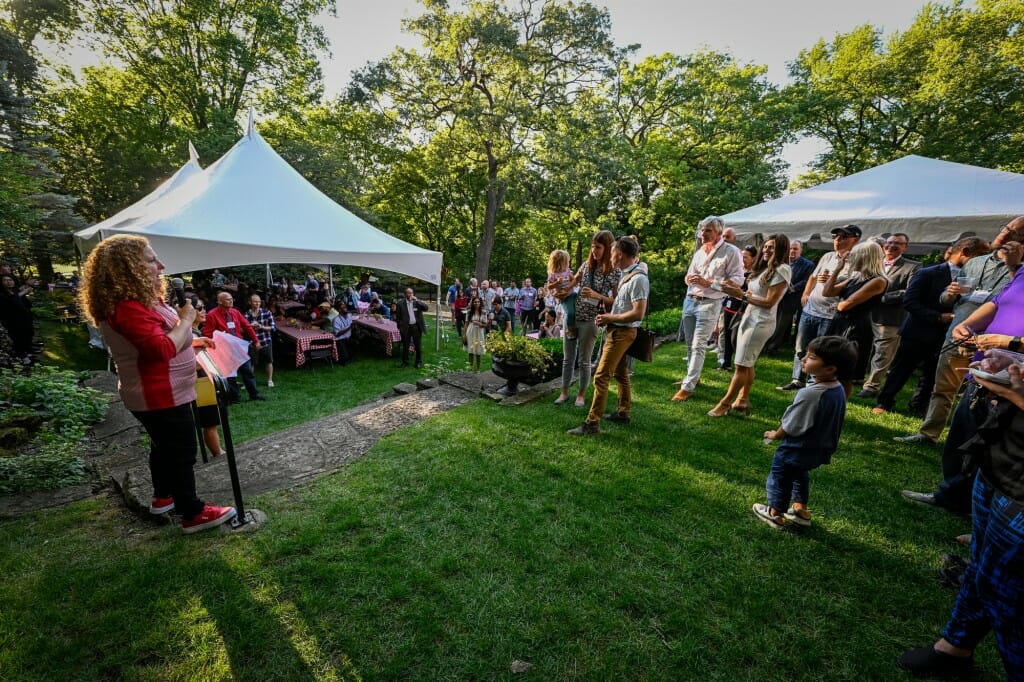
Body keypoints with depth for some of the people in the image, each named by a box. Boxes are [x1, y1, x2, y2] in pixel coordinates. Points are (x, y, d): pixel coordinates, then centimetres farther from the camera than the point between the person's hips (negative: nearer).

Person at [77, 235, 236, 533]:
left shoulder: (140, 300, 9)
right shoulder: (128, 308, -26)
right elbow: (163, 349, -32)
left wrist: (191, 341, 9)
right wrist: (185, 320, -21)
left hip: (157, 394, 11)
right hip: (162, 396, -11)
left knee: (164, 446, 24)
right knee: (182, 453, 0)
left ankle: (163, 497, 42)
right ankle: (193, 513, 13)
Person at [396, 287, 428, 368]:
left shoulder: (417, 302, 2)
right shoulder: (401, 303, -1)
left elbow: (426, 308, -13)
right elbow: (398, 317, 3)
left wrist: (417, 300, -18)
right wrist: (399, 327, 0)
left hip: (416, 327, 1)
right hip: (406, 327, 0)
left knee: (418, 346, 7)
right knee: (405, 346, 9)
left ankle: (419, 362, 19)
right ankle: (405, 362, 23)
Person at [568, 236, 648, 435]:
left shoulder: (638, 279, -20)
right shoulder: (626, 276, 9)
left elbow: (638, 314, -25)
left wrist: (610, 318, -16)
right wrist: (608, 316, 1)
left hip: (621, 333, -10)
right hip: (617, 330, 10)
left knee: (601, 377, -10)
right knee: (620, 373, 20)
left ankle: (592, 423, -5)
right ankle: (623, 412, 34)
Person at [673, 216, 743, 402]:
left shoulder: (730, 252, -5)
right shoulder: (700, 252, 17)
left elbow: (737, 280, -13)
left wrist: (708, 282, -19)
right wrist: (689, 279, -3)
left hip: (709, 304, -7)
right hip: (690, 301, 7)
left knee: (698, 346, -8)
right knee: (690, 344, 13)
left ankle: (688, 387, -7)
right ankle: (693, 377, 28)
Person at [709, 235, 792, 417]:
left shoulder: (782, 270, -11)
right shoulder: (764, 268, 16)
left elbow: (769, 302, -17)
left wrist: (741, 295, -18)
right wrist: (737, 289, -1)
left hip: (761, 322, -8)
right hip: (749, 318, 8)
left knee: (742, 365, -5)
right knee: (747, 364, 11)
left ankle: (725, 404, 1)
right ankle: (743, 400, 19)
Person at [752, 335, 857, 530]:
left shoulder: (810, 394, -35)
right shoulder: (839, 389, -9)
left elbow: (790, 426, -23)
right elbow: (825, 421, 5)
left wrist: (775, 434, -4)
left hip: (796, 450, -8)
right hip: (819, 449, 8)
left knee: (780, 478, 14)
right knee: (800, 475, 30)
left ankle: (775, 514, 31)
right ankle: (801, 509, 44)